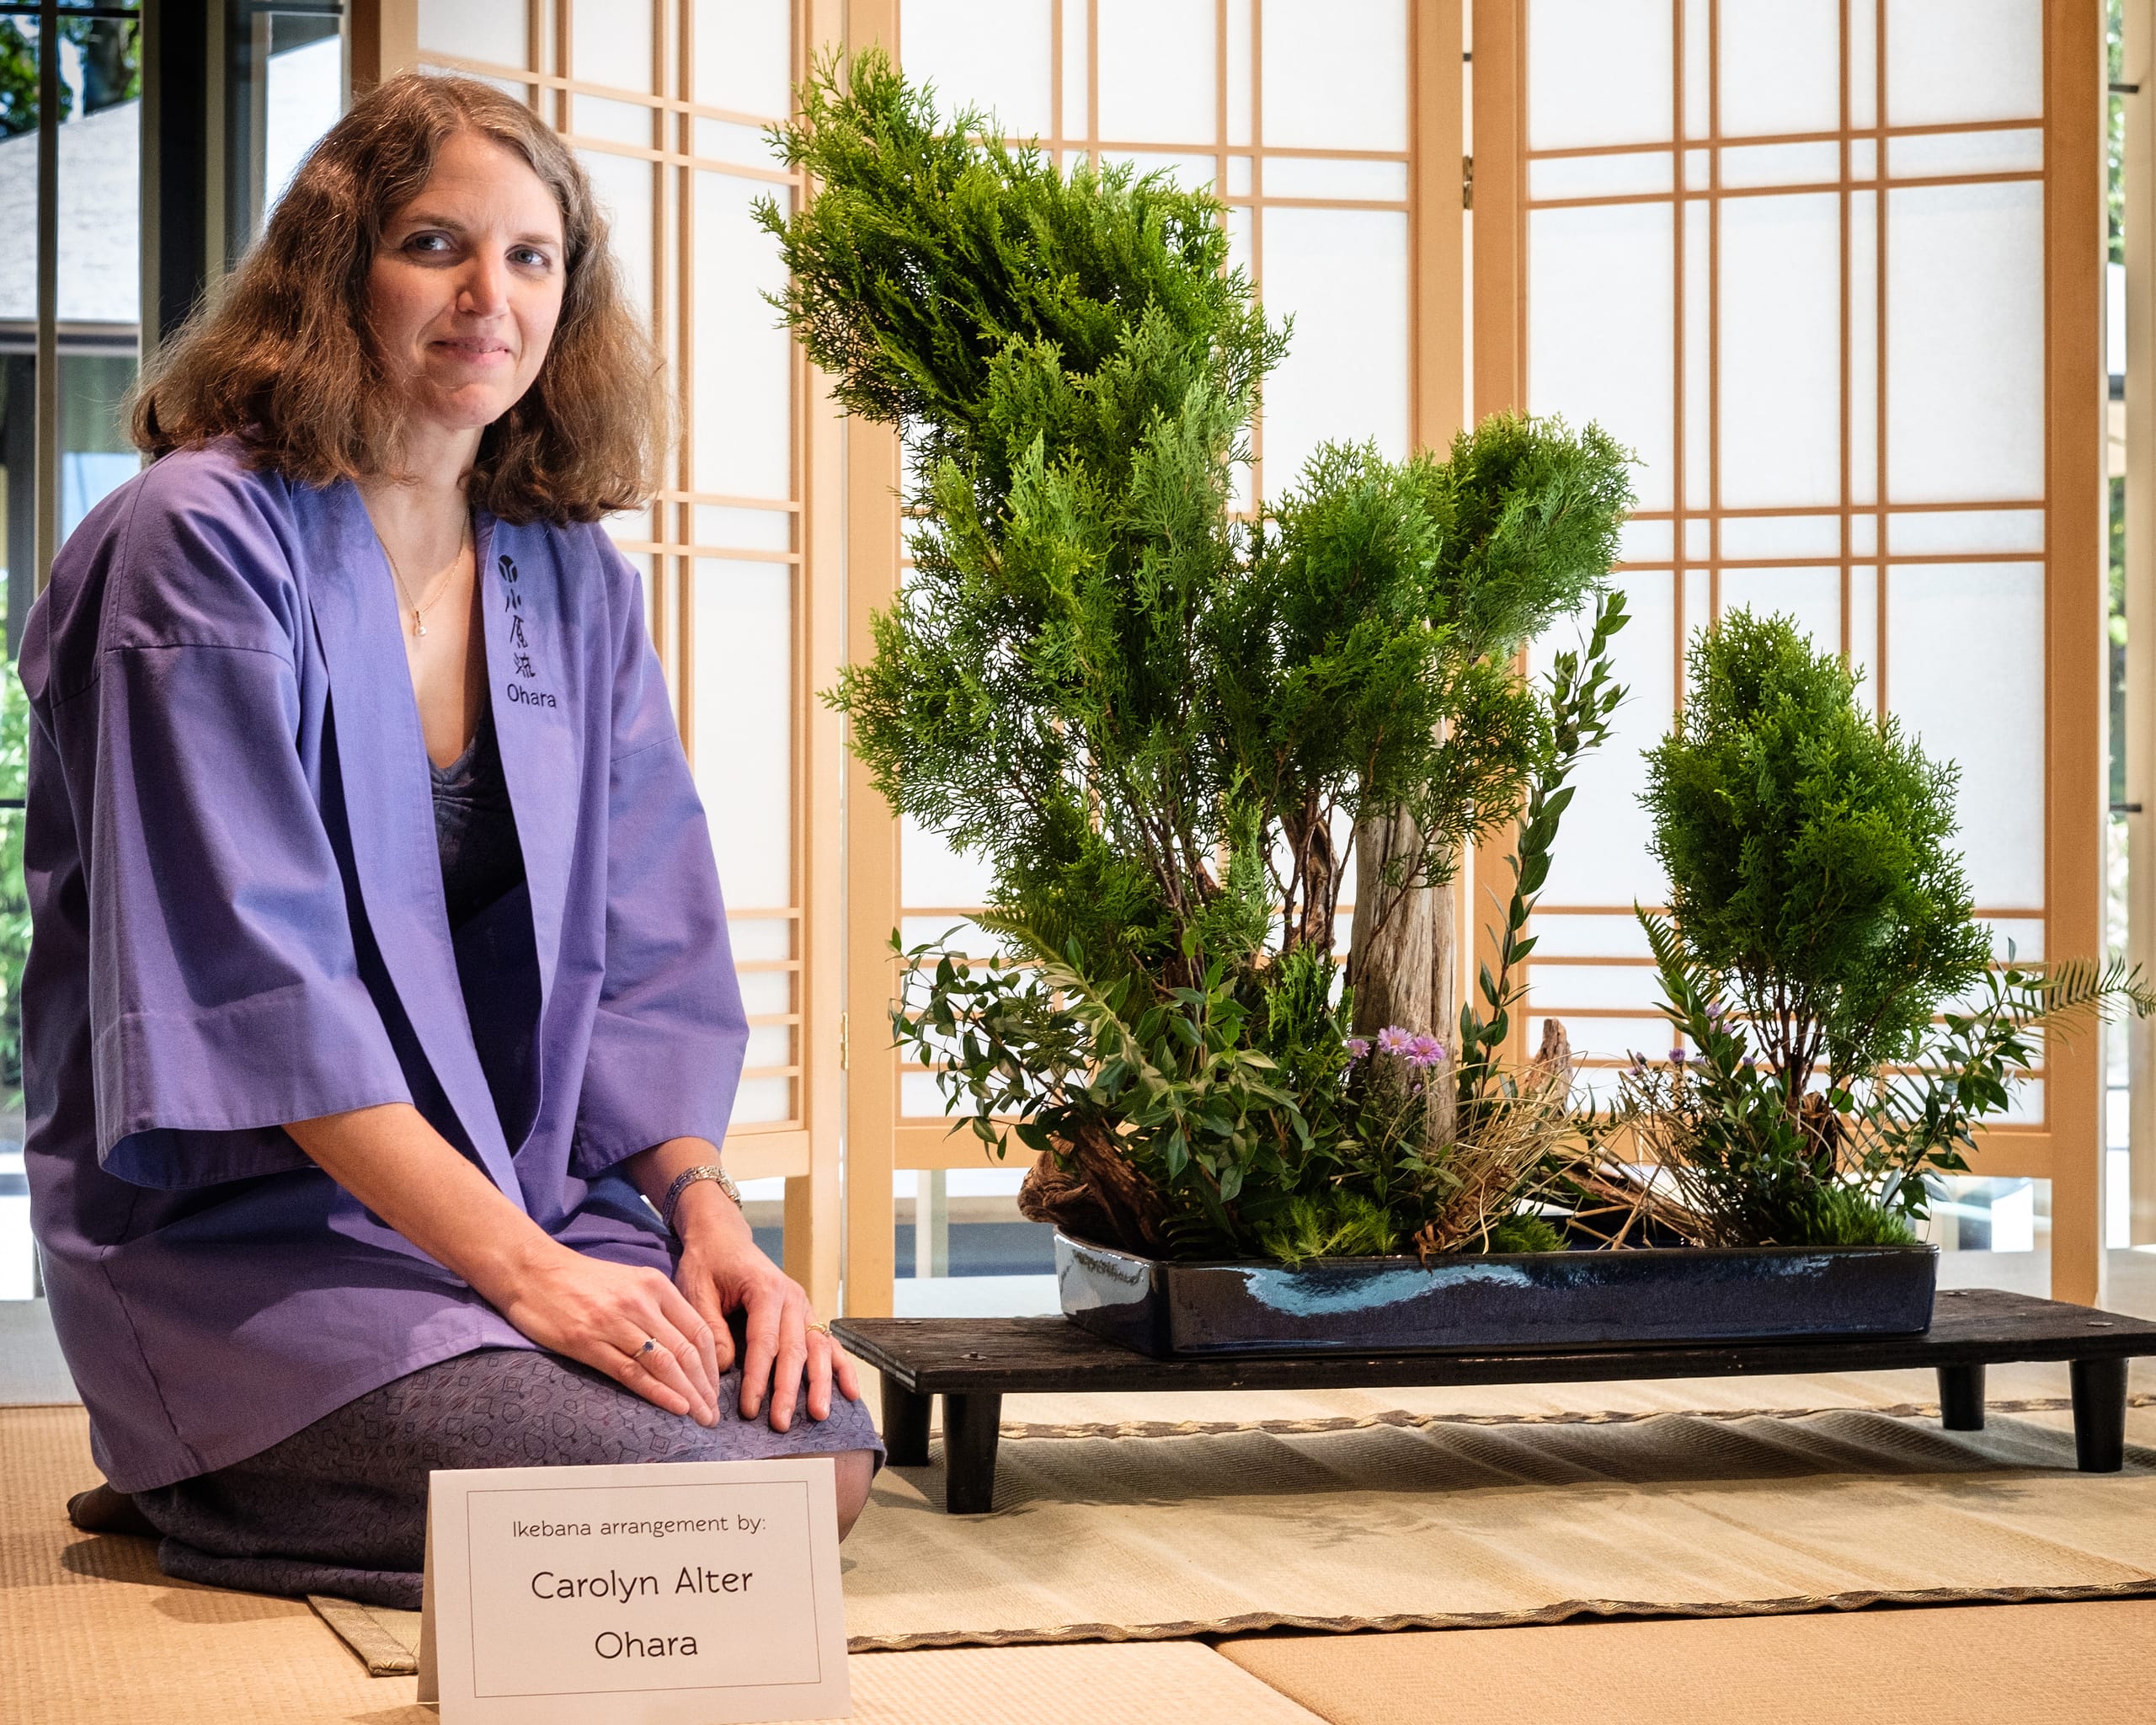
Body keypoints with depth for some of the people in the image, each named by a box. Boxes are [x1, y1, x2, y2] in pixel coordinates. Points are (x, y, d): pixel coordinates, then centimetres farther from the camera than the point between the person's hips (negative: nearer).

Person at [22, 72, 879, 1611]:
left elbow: (647, 948, 11)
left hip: (529, 1189, 7)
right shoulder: (204, 539, -11)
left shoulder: (573, 576, 11)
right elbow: (251, 974, -18)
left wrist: (705, 1212, -7)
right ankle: (205, 1491, 0)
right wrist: (522, 1268, -22)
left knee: (819, 1449, -14)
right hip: (238, 1226, -7)